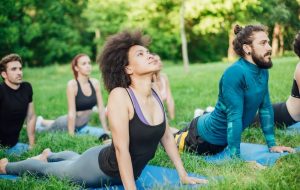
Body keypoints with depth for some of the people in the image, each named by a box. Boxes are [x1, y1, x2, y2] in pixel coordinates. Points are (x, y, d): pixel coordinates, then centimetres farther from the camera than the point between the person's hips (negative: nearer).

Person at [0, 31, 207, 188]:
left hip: (129, 171, 7)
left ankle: (50, 154, 67)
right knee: (48, 170, 19)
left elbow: (167, 136, -1)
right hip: (101, 168, -6)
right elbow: (121, 148, -35)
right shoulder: (120, 95, -33)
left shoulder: (155, 94, -11)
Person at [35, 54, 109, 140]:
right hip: (68, 124, -4)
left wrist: (106, 130, -4)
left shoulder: (95, 83, -9)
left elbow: (101, 109, -4)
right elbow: (72, 113, -24)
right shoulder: (72, 84, -23)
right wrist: (71, 136, -24)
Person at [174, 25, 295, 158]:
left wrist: (272, 145, 4)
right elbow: (234, 117, -31)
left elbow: (266, 108, 3)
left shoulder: (263, 71, -5)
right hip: (204, 137, -8)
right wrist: (235, 158, -30)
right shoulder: (235, 73, -30)